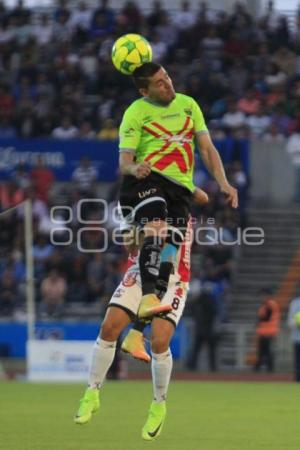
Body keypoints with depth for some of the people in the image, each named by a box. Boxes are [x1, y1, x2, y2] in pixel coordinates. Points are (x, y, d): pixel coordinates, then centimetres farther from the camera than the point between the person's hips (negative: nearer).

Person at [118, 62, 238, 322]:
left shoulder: (188, 104, 17)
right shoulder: (136, 112, 3)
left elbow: (206, 147, 16)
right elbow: (124, 162, -4)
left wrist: (223, 183, 1)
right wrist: (134, 168, -29)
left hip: (180, 187, 4)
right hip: (146, 180, -4)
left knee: (170, 249, -13)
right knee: (158, 231, -33)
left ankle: (136, 332, -9)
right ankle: (148, 298, -45)